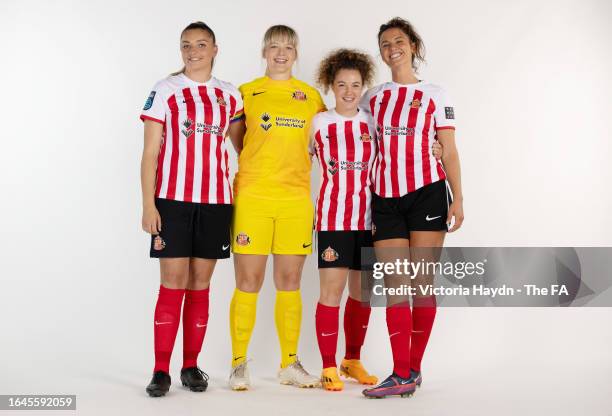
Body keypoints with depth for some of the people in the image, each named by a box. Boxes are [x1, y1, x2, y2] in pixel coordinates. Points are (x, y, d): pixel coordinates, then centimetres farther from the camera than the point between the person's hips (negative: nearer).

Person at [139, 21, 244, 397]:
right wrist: (148, 205, -7)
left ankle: (192, 366, 15)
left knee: (200, 285, 6)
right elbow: (150, 152, -1)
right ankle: (161, 370, 4)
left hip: (215, 200, 3)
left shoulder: (230, 95, 11)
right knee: (173, 284, -4)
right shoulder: (165, 91, 2)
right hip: (173, 199, -3)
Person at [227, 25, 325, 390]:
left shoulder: (311, 97, 11)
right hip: (252, 197, -2)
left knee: (290, 282, 6)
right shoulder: (247, 93, 7)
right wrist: (232, 182, -1)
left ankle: (290, 363, 17)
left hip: (296, 200, 2)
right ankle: (239, 363, 11)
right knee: (248, 282, -1)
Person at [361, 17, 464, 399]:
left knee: (422, 283, -2)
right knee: (394, 286, -3)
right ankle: (402, 375, -3)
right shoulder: (372, 98, 14)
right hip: (385, 198, 3)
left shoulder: (434, 95, 7)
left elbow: (449, 150, 4)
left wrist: (458, 198, -6)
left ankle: (414, 369, 7)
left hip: (427, 192, -2)